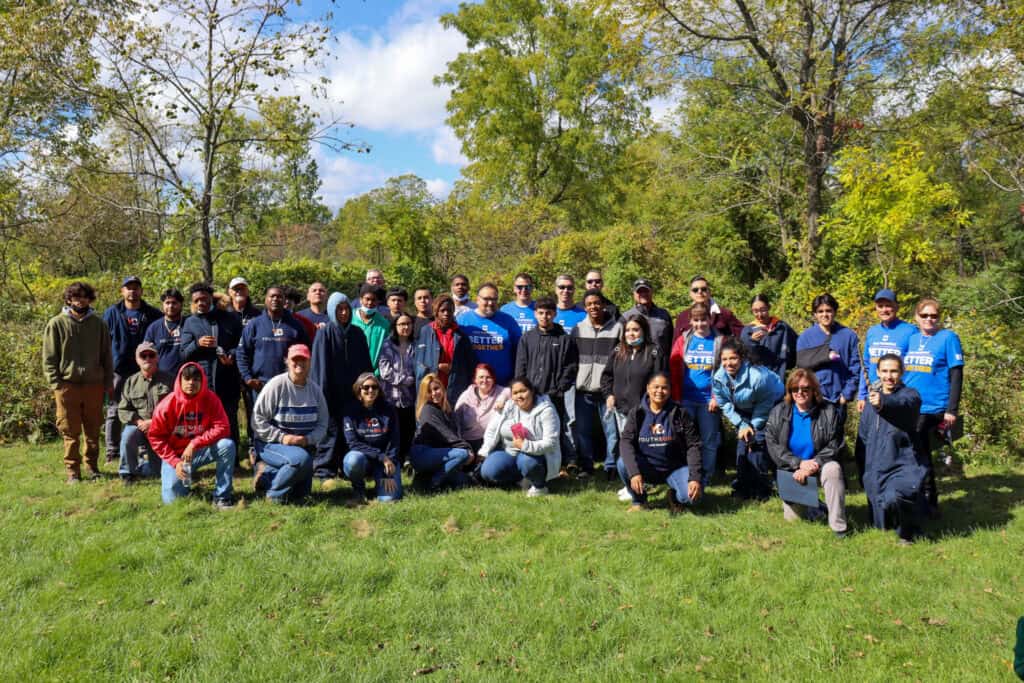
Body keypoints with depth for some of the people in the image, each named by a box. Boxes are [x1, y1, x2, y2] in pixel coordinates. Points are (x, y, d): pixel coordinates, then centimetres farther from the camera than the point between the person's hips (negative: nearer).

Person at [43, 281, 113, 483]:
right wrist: (55, 383, -7)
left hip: (94, 384, 2)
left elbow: (106, 355, 11)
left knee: (93, 430, 9)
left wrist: (109, 382, 7)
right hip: (67, 385, -2)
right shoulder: (57, 323, 1)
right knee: (70, 432, 2)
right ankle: (72, 471, 10)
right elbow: (49, 358, 1)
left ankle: (92, 466, 21)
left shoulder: (98, 324, 7)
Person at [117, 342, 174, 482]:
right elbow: (122, 410, 2)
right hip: (139, 427, 1)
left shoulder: (168, 379, -3)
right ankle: (127, 472, -10)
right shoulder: (131, 382, 4)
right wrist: (139, 422, -15)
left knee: (156, 469, -4)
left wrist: (154, 422, -18)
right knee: (128, 434, -34)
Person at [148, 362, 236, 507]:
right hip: (175, 455, -1)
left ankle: (222, 496, -17)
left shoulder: (210, 399, -12)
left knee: (227, 445, -29)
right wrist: (175, 462, -15)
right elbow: (155, 437, -7)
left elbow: (222, 427, -18)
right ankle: (184, 481, 23)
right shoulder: (167, 405, -13)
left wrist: (194, 444, -26)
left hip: (201, 451, 1)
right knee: (171, 499, -16)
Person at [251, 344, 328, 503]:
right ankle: (274, 494, -13)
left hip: (303, 444, 6)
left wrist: (308, 439, -18)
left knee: (300, 493, 7)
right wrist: (282, 437, -22)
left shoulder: (314, 389, -1)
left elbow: (322, 424, 1)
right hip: (271, 443, -6)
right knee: (301, 458, -36)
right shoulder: (277, 385, -14)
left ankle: (267, 474, 26)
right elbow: (258, 419, -15)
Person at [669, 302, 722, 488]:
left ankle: (705, 480, 18)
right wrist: (676, 397, -4)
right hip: (686, 400, 1)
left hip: (709, 401, -1)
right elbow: (673, 370, 1)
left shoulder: (719, 341, 0)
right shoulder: (683, 340, 3)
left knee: (709, 442, 7)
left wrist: (717, 397, -9)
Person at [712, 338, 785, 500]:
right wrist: (742, 425, -14)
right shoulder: (719, 377, -20)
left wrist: (754, 426, -17)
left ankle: (762, 491, -1)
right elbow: (725, 404, -7)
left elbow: (765, 404, -22)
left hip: (771, 406, -5)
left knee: (757, 443, -14)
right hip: (744, 410, 5)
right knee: (742, 442, 0)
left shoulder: (757, 376, -37)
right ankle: (742, 488, 12)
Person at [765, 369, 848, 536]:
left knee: (833, 468, -36)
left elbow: (835, 446, -12)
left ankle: (839, 527, -27)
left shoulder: (829, 411, -9)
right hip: (790, 470, 2)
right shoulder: (778, 413, -5)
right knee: (792, 518, 0)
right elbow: (772, 446, -10)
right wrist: (799, 463, -23)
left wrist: (812, 466, -24)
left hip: (819, 466, -2)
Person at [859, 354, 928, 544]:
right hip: (876, 467, 6)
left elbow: (903, 404, -35)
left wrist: (883, 404, -54)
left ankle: (907, 532, -1)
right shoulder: (872, 396, 9)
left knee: (893, 497, -31)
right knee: (881, 524, 11)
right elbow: (863, 433, 18)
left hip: (904, 464, -5)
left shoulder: (910, 395, -9)